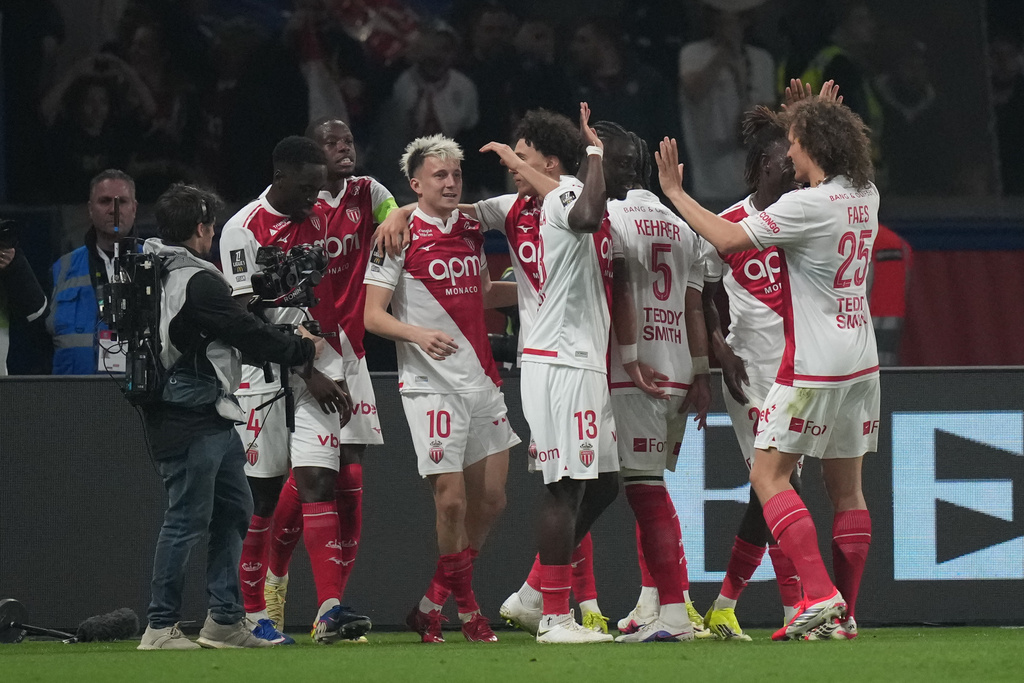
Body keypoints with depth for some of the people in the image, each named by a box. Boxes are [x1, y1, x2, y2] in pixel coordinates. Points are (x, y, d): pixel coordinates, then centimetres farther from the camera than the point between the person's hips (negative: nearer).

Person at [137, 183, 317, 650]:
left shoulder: (155, 275, 13)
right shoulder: (198, 283, -17)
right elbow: (247, 333, -12)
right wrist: (302, 351, 4)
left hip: (211, 419, 10)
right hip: (193, 423, -10)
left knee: (234, 508, 15)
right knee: (187, 519, -6)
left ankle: (225, 620, 18)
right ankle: (161, 628, -4)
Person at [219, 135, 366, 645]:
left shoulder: (321, 218, 7)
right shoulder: (243, 230, -9)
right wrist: (308, 375, -15)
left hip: (317, 366, 4)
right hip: (266, 371, -4)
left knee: (318, 480, -7)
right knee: (260, 493, 1)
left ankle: (330, 608, -17)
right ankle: (252, 614, 10)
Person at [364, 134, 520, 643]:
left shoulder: (471, 230, 14)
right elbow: (372, 315, -11)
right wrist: (418, 334, -27)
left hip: (482, 381, 7)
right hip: (432, 385, -7)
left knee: (490, 500, 7)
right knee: (451, 501, -9)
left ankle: (434, 600, 19)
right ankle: (465, 605, 8)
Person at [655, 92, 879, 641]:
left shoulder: (806, 206, -16)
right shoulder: (865, 199, 7)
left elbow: (728, 239, -17)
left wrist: (676, 193, -6)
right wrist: (822, 118, 31)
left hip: (815, 365, -8)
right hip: (860, 363, 8)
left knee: (769, 475, -2)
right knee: (846, 484, 9)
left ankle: (819, 593, -15)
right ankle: (844, 613, 9)